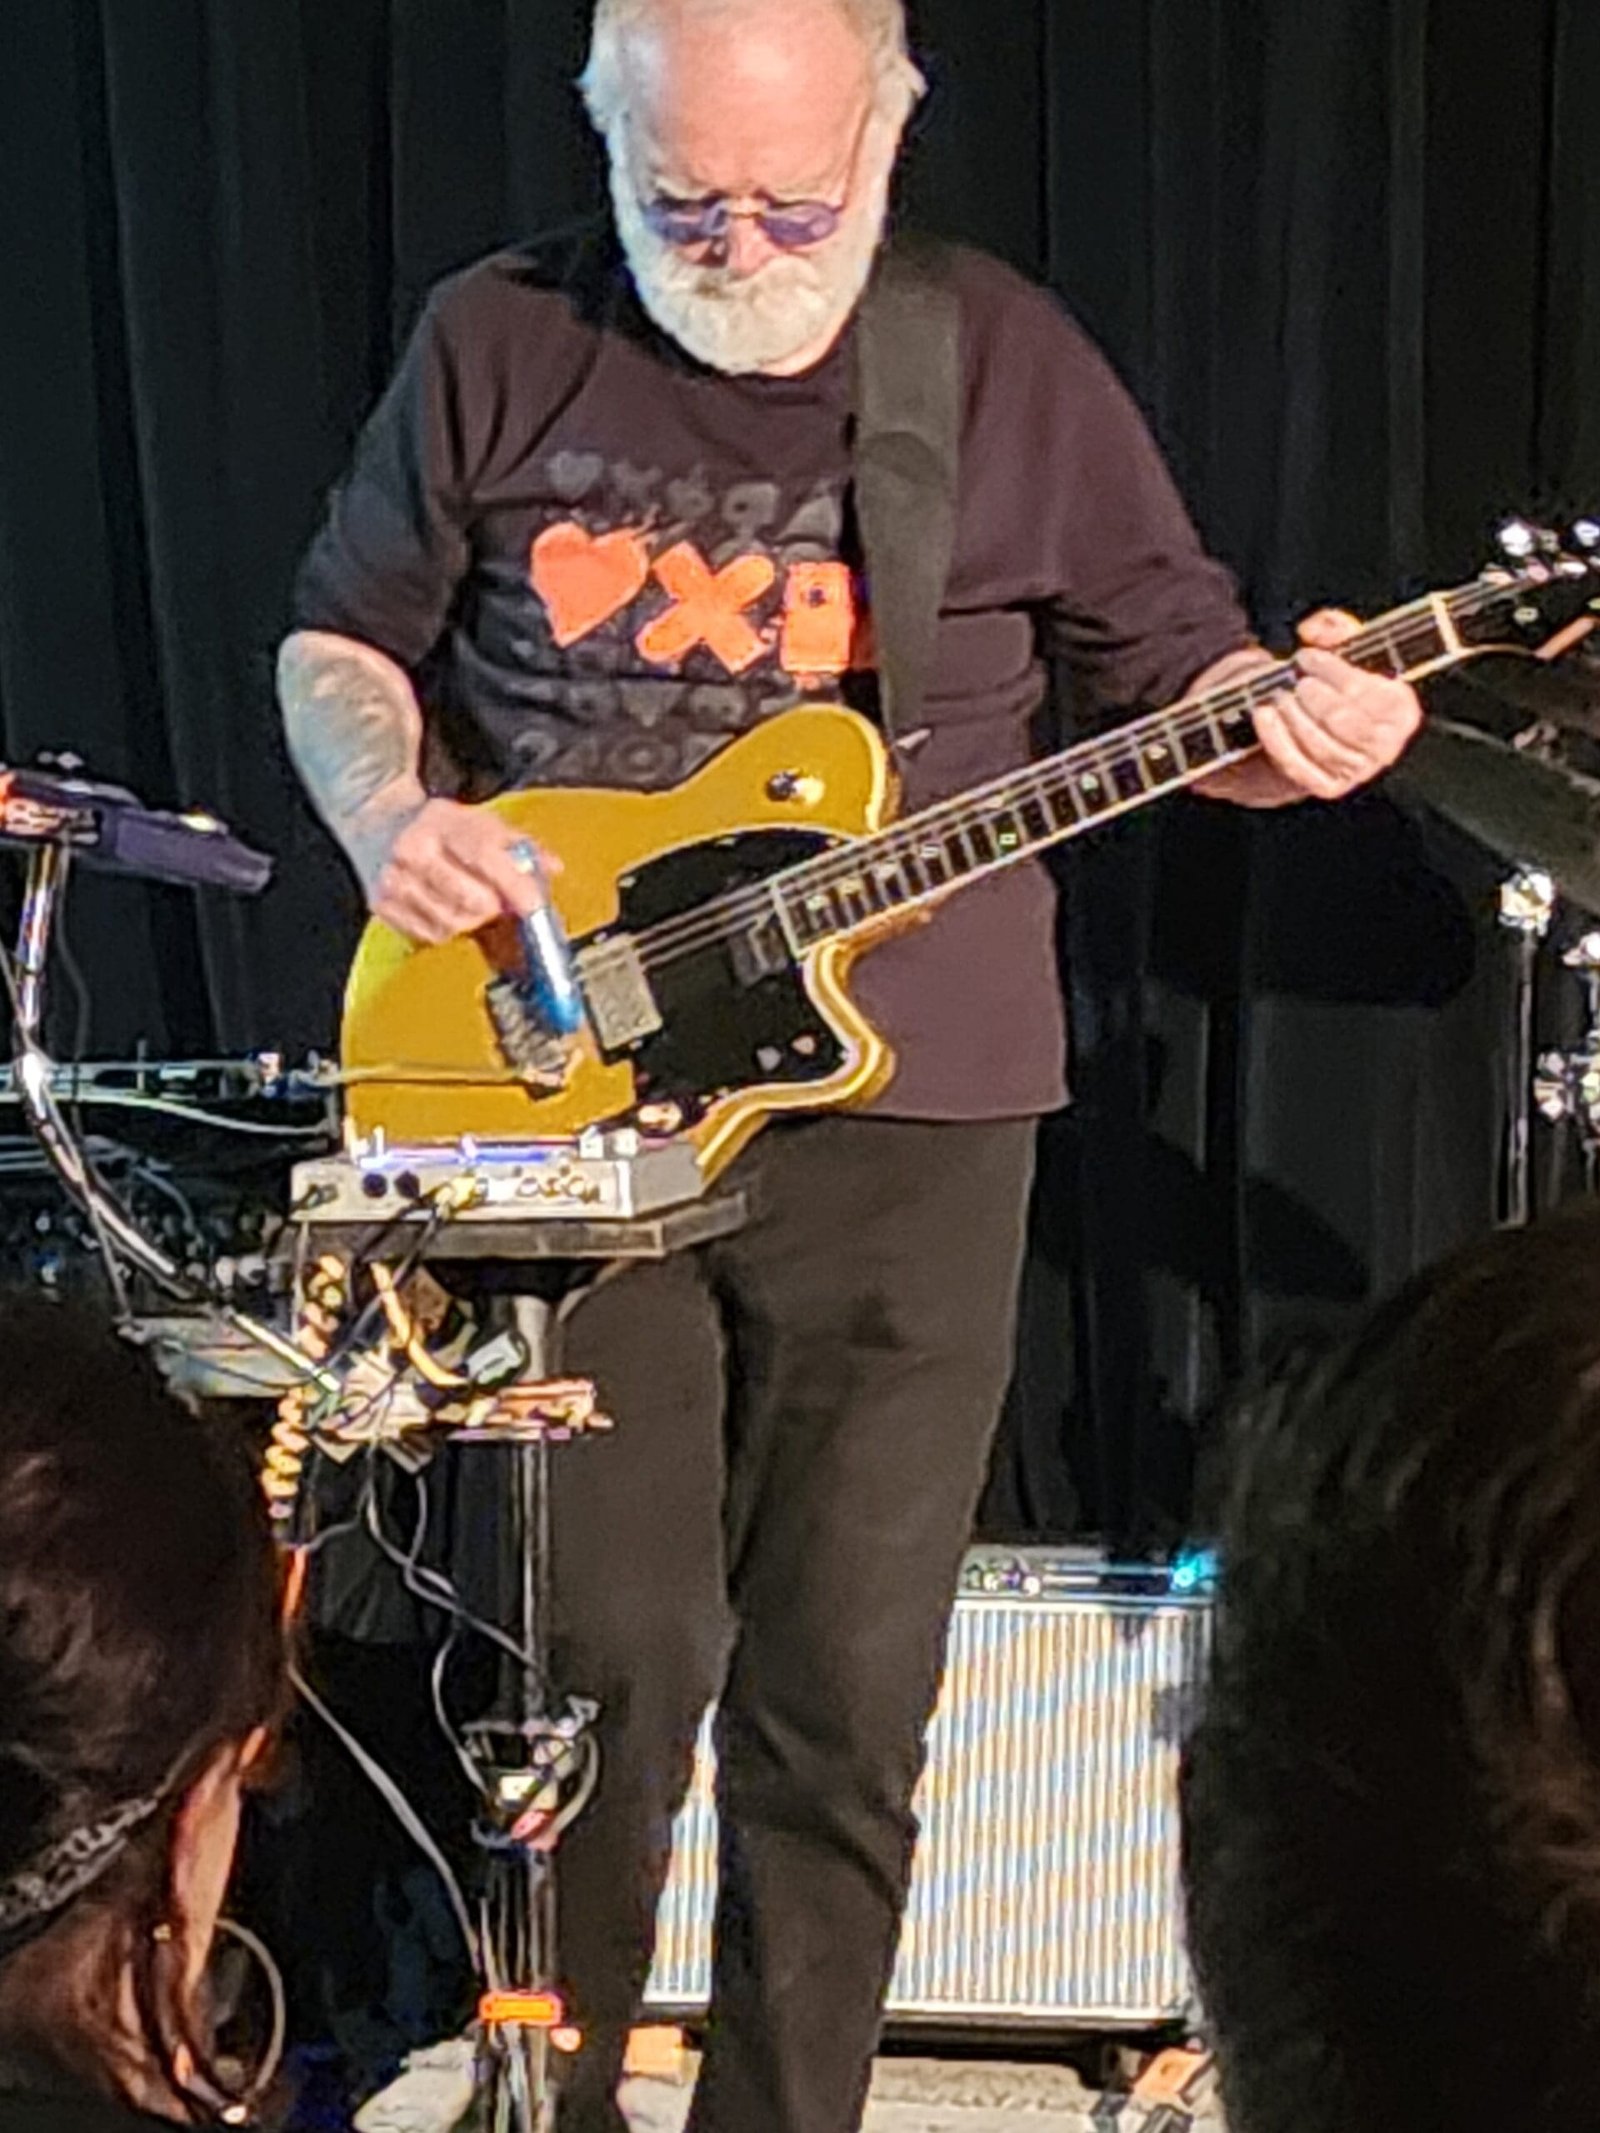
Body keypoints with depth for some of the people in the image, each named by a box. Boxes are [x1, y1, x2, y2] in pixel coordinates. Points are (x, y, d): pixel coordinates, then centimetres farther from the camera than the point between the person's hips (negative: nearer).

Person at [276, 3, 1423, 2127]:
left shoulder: (1010, 363, 0)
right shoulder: (500, 344, 2)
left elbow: (1180, 660, 7)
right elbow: (343, 638, 12)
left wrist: (1296, 731, -16)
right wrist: (388, 814, -9)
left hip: (900, 1115, 0)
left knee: (844, 1699, 4)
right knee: (602, 1668, 2)